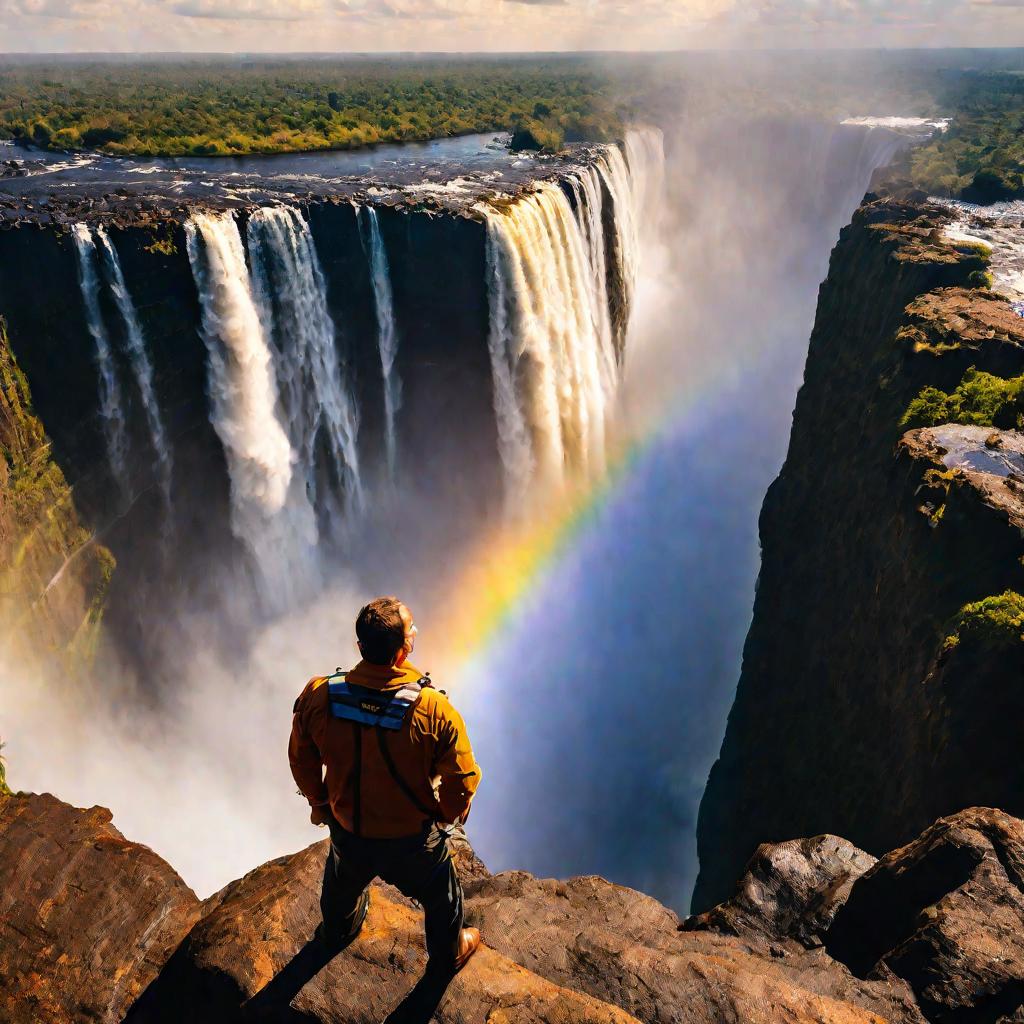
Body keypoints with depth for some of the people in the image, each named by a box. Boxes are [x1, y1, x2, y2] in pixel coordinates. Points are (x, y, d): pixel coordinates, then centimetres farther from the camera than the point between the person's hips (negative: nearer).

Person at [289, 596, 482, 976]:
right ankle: (448, 954, 57)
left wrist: (318, 801, 14)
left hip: (347, 829, 3)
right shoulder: (434, 710, -32)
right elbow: (462, 779, -20)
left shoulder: (317, 696, -24)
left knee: (343, 884, 38)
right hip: (412, 839, -3)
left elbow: (301, 760, -6)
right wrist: (446, 816, 3)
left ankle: (337, 931, 69)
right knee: (440, 895, 30)